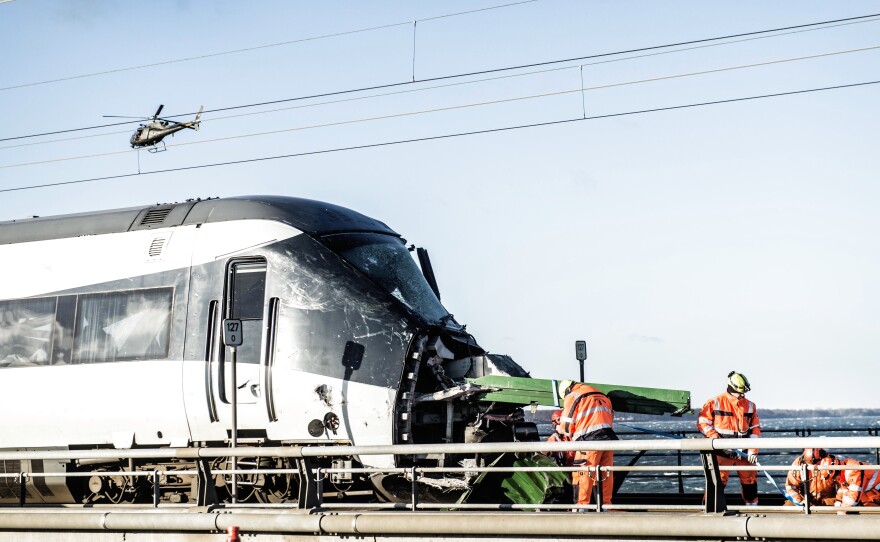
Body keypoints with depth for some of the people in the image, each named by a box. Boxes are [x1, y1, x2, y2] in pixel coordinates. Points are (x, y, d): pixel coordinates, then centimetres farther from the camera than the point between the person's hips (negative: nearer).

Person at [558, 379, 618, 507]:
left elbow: (567, 426, 0)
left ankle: (582, 505, -2)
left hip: (589, 440, -6)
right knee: (607, 474, 11)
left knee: (582, 474, -1)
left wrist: (560, 428, 20)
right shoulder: (602, 396, 23)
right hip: (609, 438, 6)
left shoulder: (572, 397, 4)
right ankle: (606, 504, 14)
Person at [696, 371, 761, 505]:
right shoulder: (715, 403, -4)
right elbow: (702, 422, -3)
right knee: (718, 480, -11)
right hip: (722, 452, -4)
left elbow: (755, 429, 10)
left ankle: (752, 507, 24)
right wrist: (716, 439, -14)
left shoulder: (750, 406, 9)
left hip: (743, 452, 5)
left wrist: (753, 451, 0)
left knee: (750, 479, 9)